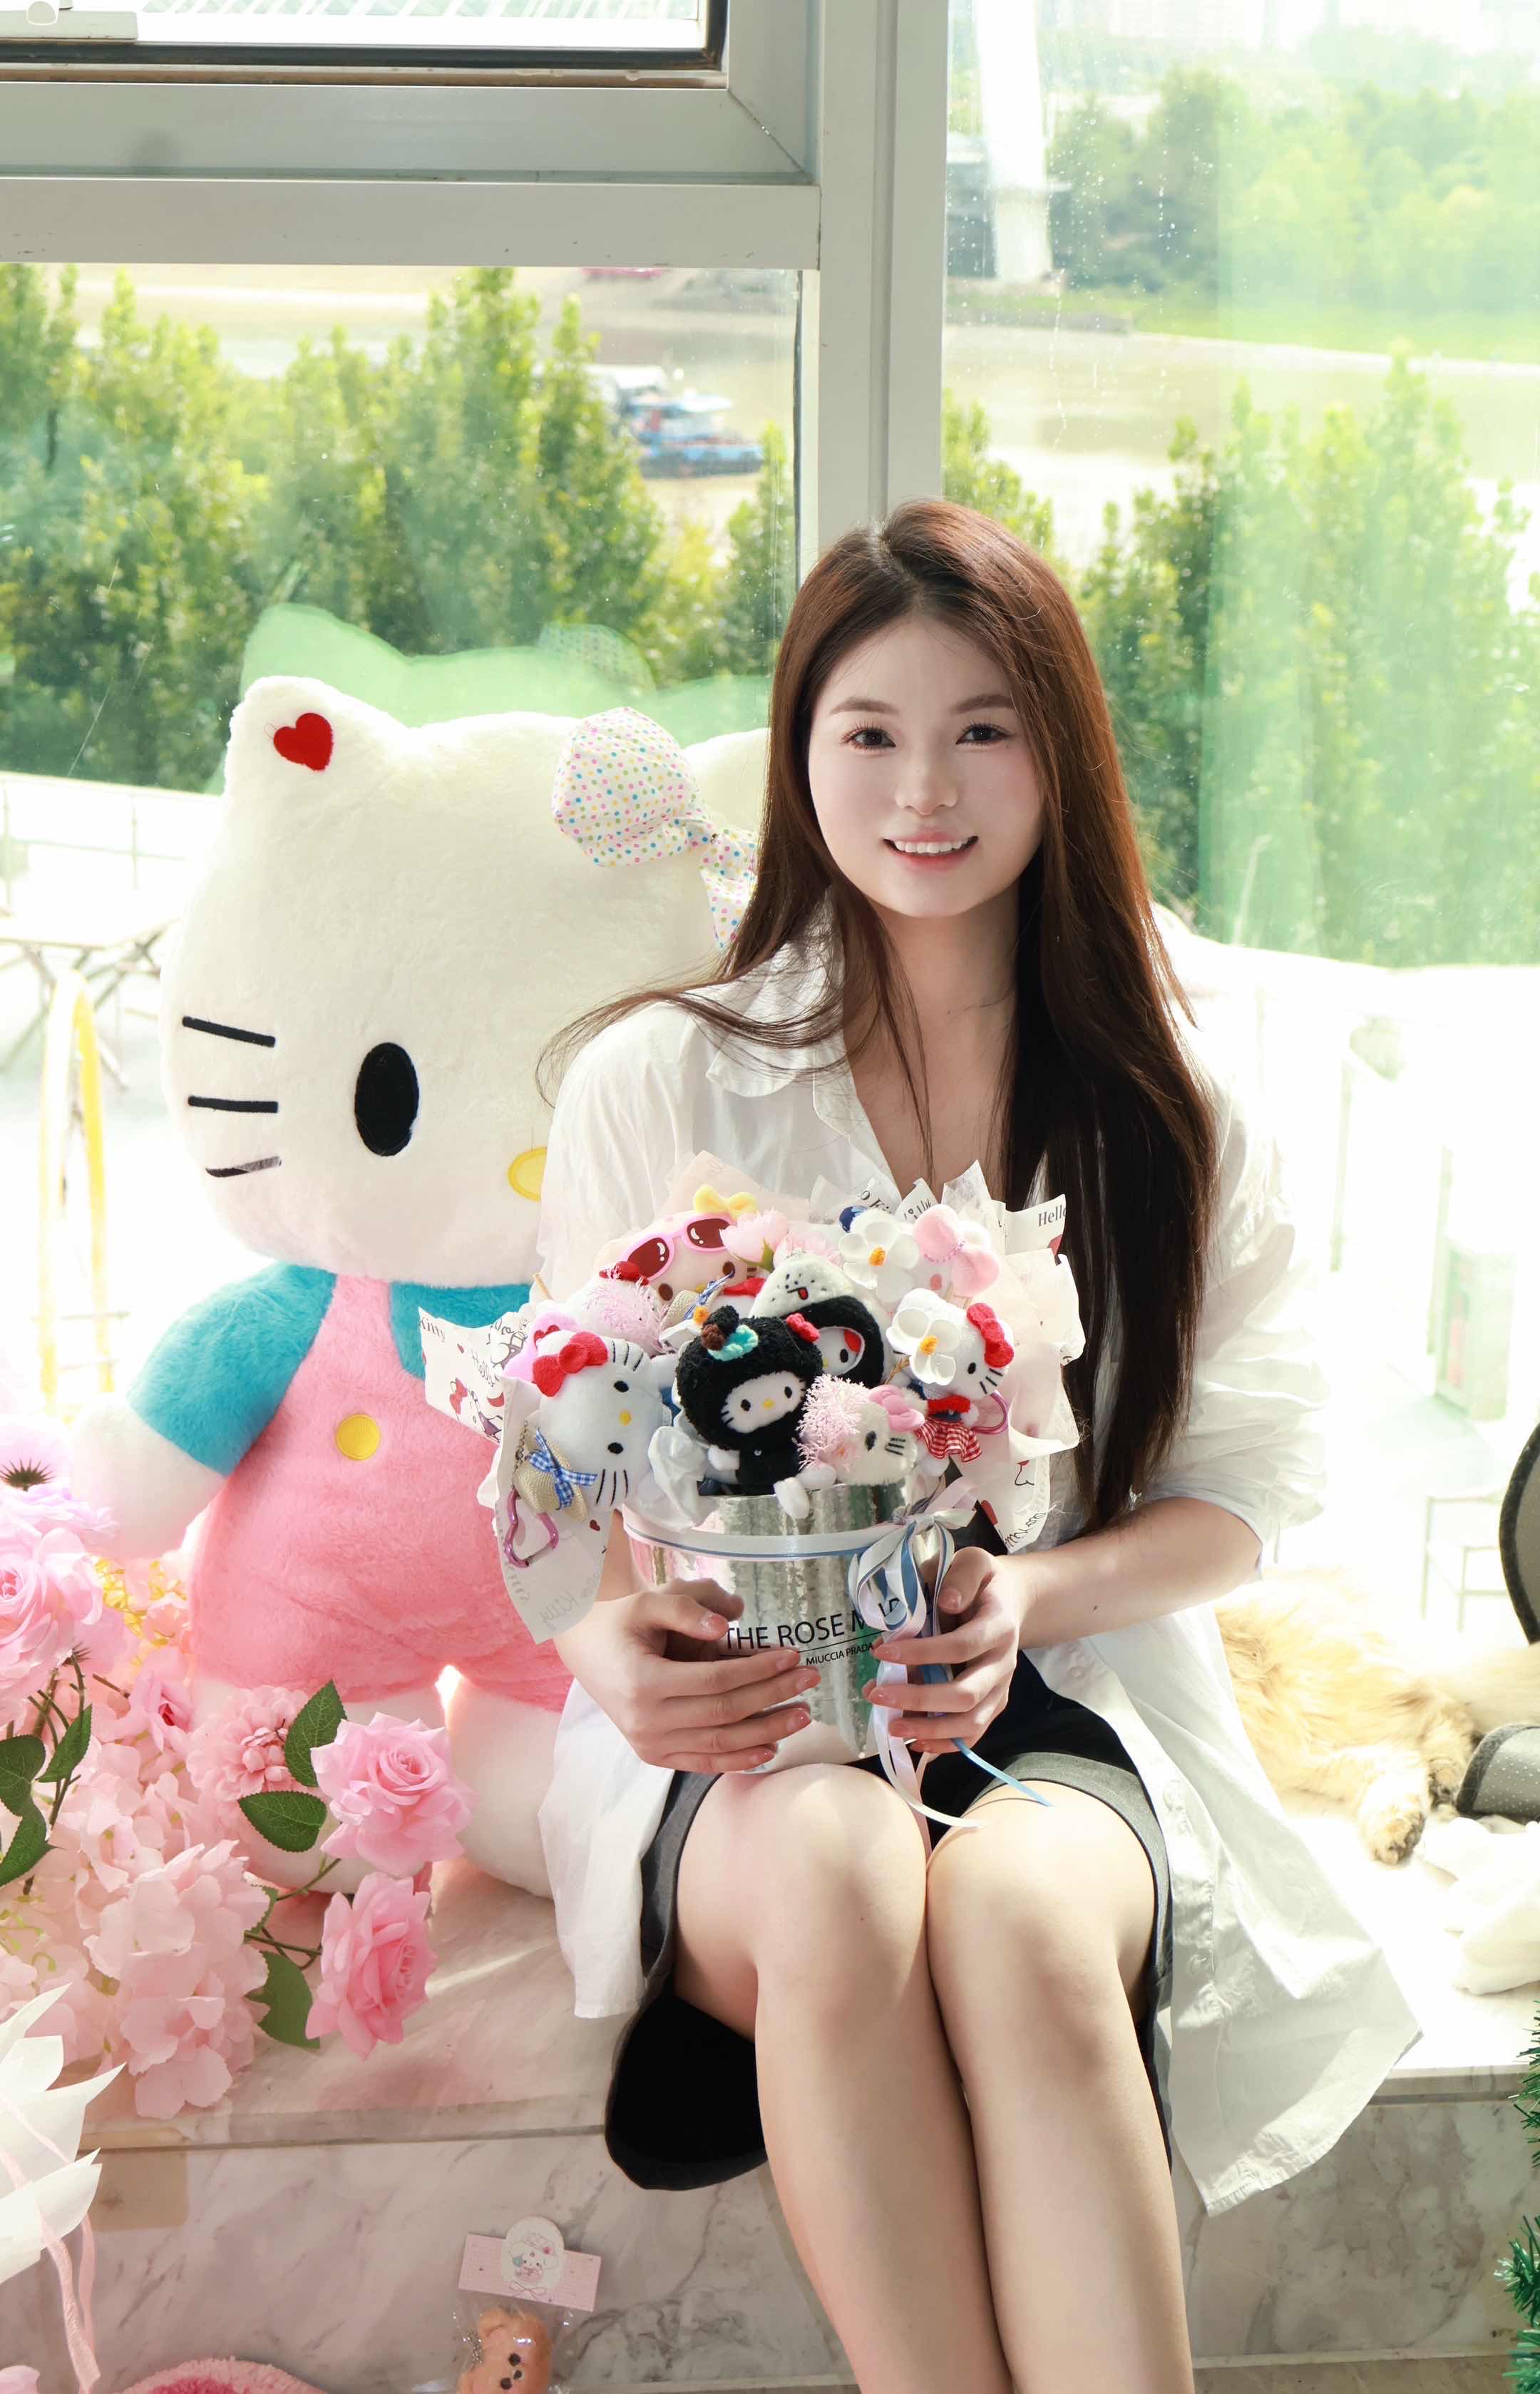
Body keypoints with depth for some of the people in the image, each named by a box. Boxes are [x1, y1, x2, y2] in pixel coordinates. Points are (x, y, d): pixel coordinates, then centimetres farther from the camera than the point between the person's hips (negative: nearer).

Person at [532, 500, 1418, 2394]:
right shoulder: (654, 1084, 6)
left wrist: (1029, 1598, -15)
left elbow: (1238, 1488, 7)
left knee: (1021, 1907, -36)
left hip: (1067, 1704, 1)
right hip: (738, 1734, 0)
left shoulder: (1167, 1104, 9)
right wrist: (611, 1642, -20)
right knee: (838, 1870, -37)